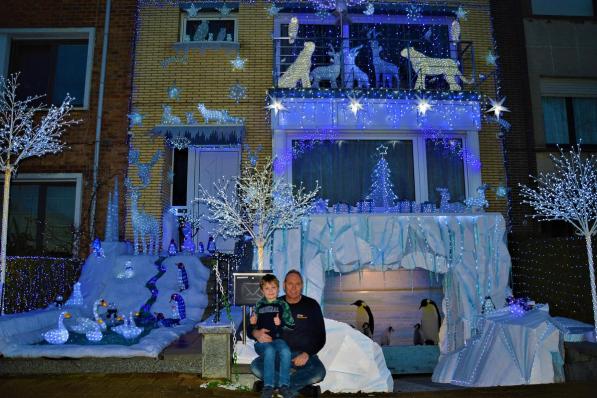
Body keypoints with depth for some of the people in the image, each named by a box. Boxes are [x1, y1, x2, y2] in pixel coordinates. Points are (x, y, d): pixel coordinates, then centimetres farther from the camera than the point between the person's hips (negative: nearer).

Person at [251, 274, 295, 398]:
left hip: (278, 339, 0)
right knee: (270, 351, -33)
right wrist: (253, 323, -1)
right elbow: (254, 326, 22)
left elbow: (291, 326, 5)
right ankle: (268, 386, -26)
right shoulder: (259, 305, 12)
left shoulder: (282, 305, 8)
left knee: (285, 351, -31)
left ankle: (284, 385, -19)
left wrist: (281, 323, -14)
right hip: (261, 340, 0)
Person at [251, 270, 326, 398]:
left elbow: (320, 337, 0)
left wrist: (307, 354, -17)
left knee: (319, 373, -31)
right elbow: (252, 328, 4)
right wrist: (256, 333, -21)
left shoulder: (311, 305, -1)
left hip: (304, 354, -1)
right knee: (256, 366, -26)